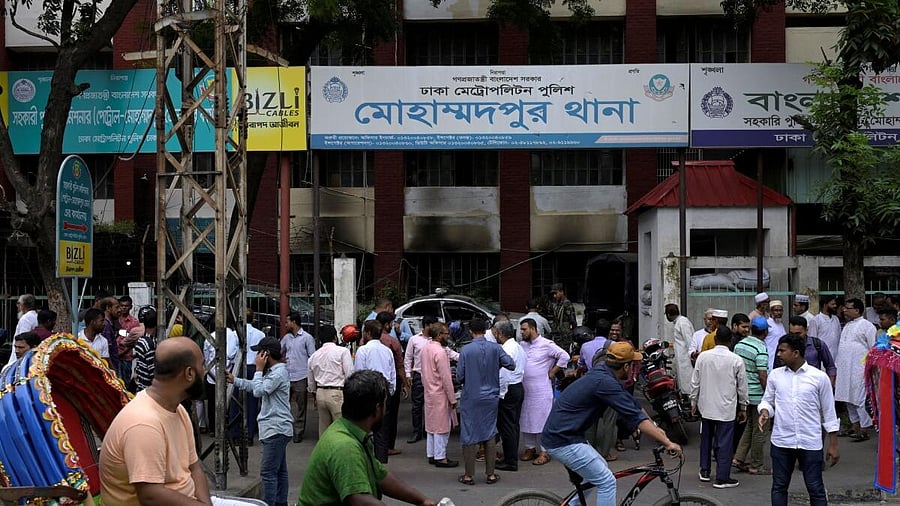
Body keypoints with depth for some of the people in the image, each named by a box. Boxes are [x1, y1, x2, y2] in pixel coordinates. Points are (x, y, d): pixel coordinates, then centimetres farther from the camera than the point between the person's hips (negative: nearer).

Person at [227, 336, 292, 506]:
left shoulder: (279, 373, -16)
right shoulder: (273, 371, 16)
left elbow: (258, 391, -20)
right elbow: (254, 386, 28)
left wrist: (259, 369, -11)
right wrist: (235, 380, 24)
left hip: (276, 429, -11)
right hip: (277, 428, 11)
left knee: (268, 472, -11)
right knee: (279, 470, 14)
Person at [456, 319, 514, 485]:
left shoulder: (466, 350, -11)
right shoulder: (495, 348, -5)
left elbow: (460, 375, -8)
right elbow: (511, 365, -5)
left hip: (471, 398, -2)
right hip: (491, 397, 2)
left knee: (469, 436, 5)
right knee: (490, 435, 11)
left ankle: (469, 475, 9)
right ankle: (491, 474, 14)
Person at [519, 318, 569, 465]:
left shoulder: (546, 345, -9)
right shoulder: (522, 345, 10)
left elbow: (564, 356, -11)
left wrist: (552, 372, -8)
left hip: (541, 391, -6)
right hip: (524, 390, 6)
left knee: (542, 420, -4)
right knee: (526, 420, 10)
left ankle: (544, 452, 1)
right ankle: (530, 448, 22)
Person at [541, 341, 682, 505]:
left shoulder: (603, 375, 9)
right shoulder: (605, 383, -21)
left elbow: (633, 404, 19)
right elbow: (635, 417, -24)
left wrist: (654, 427, 18)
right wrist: (667, 443, -22)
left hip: (558, 435, 10)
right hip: (563, 442, -10)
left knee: (599, 469, 25)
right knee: (607, 481, -6)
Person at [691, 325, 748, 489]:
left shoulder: (703, 357, -4)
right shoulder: (736, 360, -9)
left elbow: (695, 382, 1)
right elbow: (742, 386, -1)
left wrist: (694, 402, 14)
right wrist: (743, 407, 11)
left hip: (706, 406, 3)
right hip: (726, 408, -3)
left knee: (706, 439, 18)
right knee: (724, 443, 2)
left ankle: (705, 471, 26)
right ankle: (722, 478, 3)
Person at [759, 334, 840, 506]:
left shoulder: (819, 377, -5)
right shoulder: (775, 375, 3)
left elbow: (828, 413, 1)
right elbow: (767, 400, 13)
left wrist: (833, 445, 1)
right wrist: (764, 412, -12)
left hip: (810, 444, -3)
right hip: (781, 442, 3)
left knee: (816, 489, 3)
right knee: (779, 487, 11)